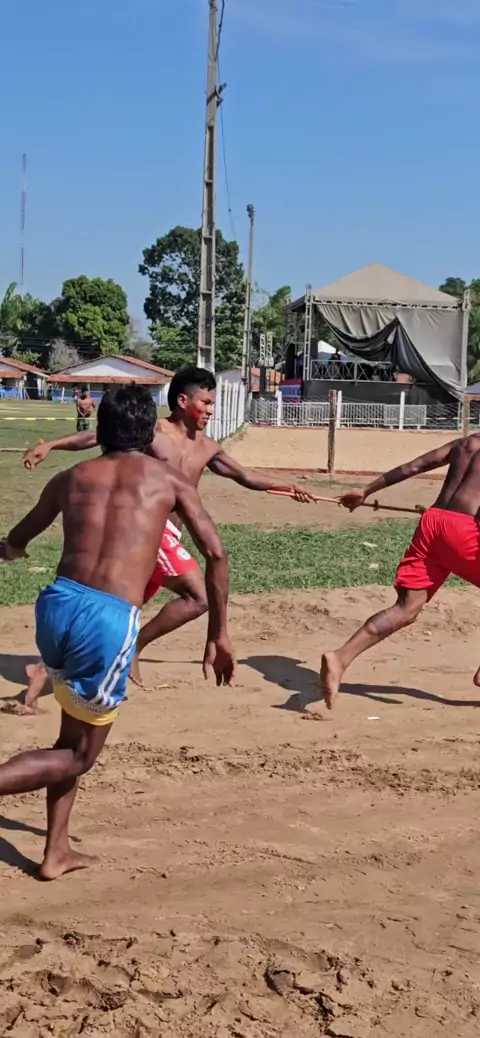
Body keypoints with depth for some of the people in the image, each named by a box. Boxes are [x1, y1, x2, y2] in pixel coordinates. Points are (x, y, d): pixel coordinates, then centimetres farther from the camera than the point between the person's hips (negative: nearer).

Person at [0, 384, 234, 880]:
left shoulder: (71, 477, 18)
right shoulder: (167, 480, 11)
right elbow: (215, 553, 3)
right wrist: (218, 635, 10)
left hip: (57, 603, 4)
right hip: (110, 618, -4)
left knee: (74, 731, 28)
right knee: (79, 755, 11)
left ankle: (57, 851, 28)